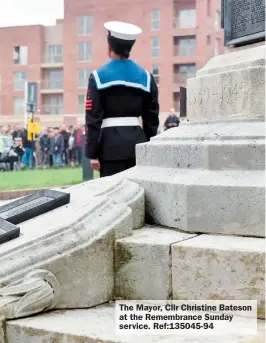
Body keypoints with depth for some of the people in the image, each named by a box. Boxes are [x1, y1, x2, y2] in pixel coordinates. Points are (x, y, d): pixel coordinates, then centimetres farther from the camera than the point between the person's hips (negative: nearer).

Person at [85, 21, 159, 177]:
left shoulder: (98, 77, -3)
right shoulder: (146, 77, 8)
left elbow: (93, 119, -7)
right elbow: (151, 118, 10)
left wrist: (92, 153, -3)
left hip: (112, 142, -3)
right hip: (137, 140, 4)